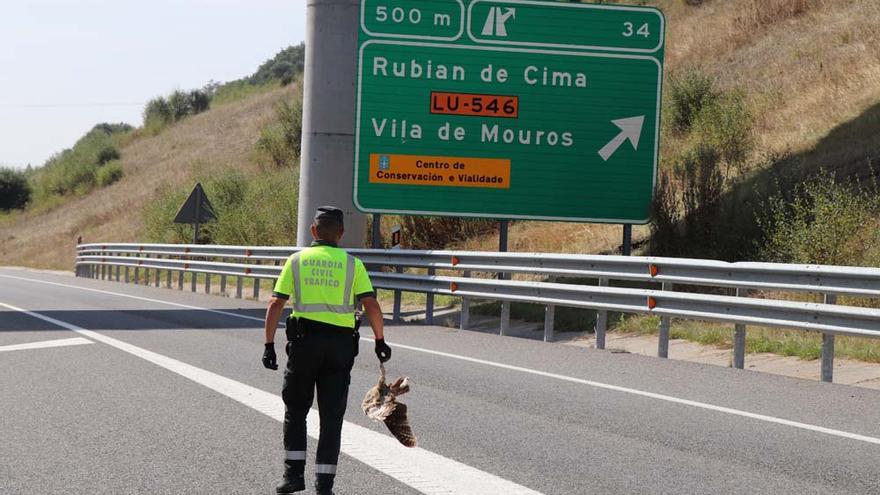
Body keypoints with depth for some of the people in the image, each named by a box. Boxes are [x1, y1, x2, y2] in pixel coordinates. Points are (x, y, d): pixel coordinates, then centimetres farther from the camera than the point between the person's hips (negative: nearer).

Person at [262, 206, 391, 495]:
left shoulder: (297, 260, 5)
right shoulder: (352, 264, 4)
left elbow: (276, 304, -2)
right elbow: (371, 305, -5)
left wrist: (269, 345, 1)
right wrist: (380, 341, 7)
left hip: (304, 340, 0)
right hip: (341, 343, 0)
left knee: (296, 409, 16)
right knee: (331, 417, 6)